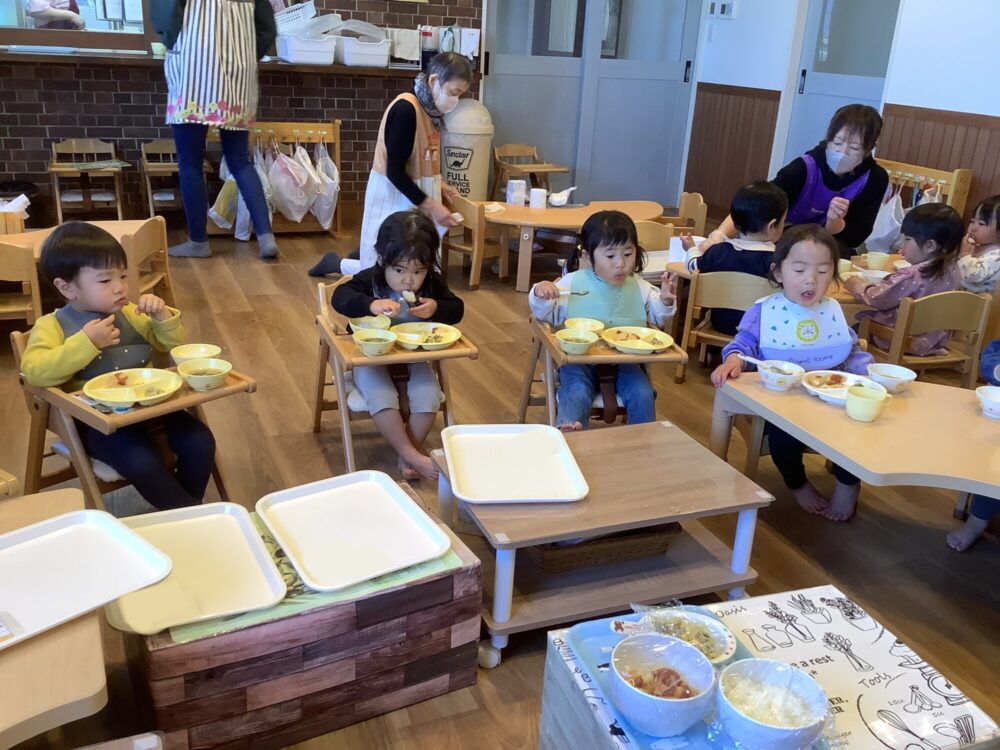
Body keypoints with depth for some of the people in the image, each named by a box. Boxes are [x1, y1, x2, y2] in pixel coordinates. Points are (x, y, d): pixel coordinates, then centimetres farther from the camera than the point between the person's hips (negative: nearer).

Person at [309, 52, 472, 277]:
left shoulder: (430, 109, 5)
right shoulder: (405, 109, -21)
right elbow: (395, 172, -23)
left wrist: (437, 184, 5)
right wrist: (431, 205, -23)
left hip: (416, 196, 8)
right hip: (395, 197, -8)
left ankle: (364, 255, 28)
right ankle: (336, 263, 24)